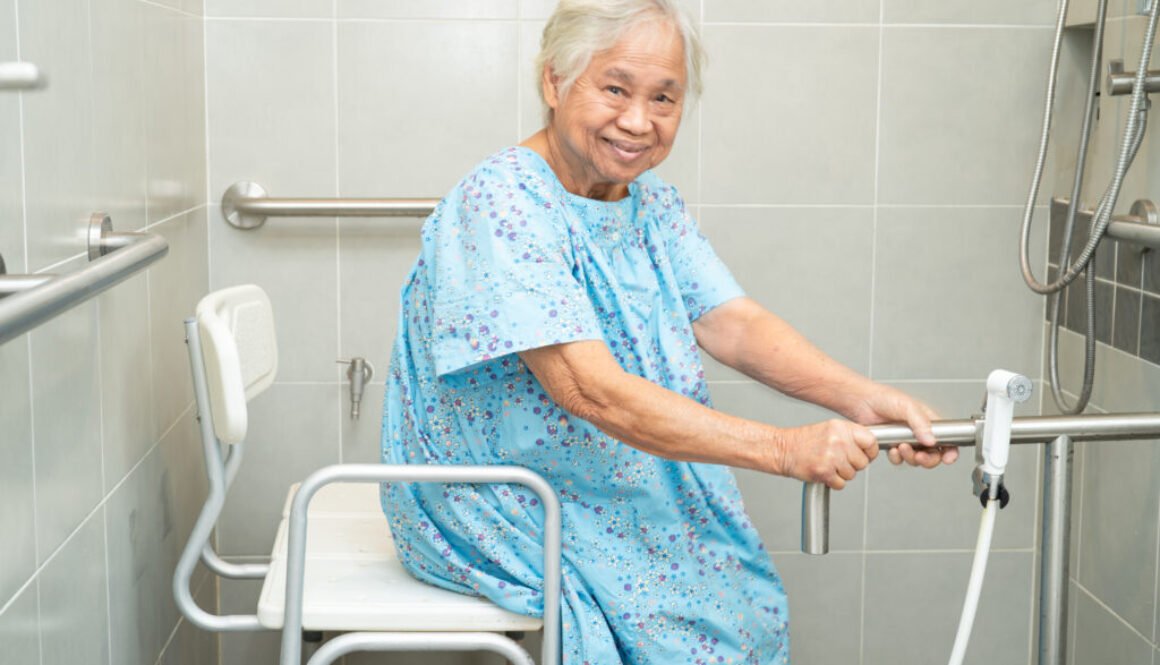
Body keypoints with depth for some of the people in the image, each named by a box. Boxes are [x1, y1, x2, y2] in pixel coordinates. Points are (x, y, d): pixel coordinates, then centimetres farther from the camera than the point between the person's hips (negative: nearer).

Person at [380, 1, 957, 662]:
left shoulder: (649, 199, 4)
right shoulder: (502, 204, -24)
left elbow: (732, 323, -6)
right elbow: (594, 392, -31)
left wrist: (863, 398, -22)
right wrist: (785, 449, -36)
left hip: (614, 496, 7)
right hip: (493, 509, -7)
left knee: (753, 604, 0)